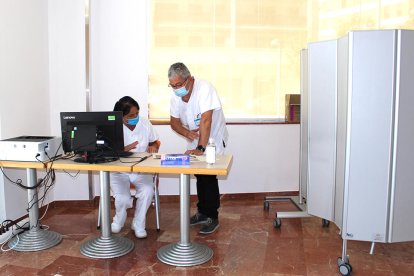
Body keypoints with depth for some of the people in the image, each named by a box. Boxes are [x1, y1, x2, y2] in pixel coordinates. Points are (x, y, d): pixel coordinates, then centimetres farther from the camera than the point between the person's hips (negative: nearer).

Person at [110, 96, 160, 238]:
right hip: (119, 171, -2)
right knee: (123, 199, -23)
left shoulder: (145, 123, 1)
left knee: (148, 191, -27)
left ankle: (138, 224, 2)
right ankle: (119, 220, 18)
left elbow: (155, 141, 15)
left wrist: (153, 147, -9)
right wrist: (125, 149, -26)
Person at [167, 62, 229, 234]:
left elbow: (206, 120, -35)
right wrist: (187, 132, -20)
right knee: (199, 175, 12)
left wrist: (200, 148, -39)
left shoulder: (204, 88, -29)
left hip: (213, 138, -6)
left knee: (208, 176, -11)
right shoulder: (176, 96, -8)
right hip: (195, 139, 6)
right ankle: (203, 212, 27)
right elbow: (174, 121, 1)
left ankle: (212, 218, 3)